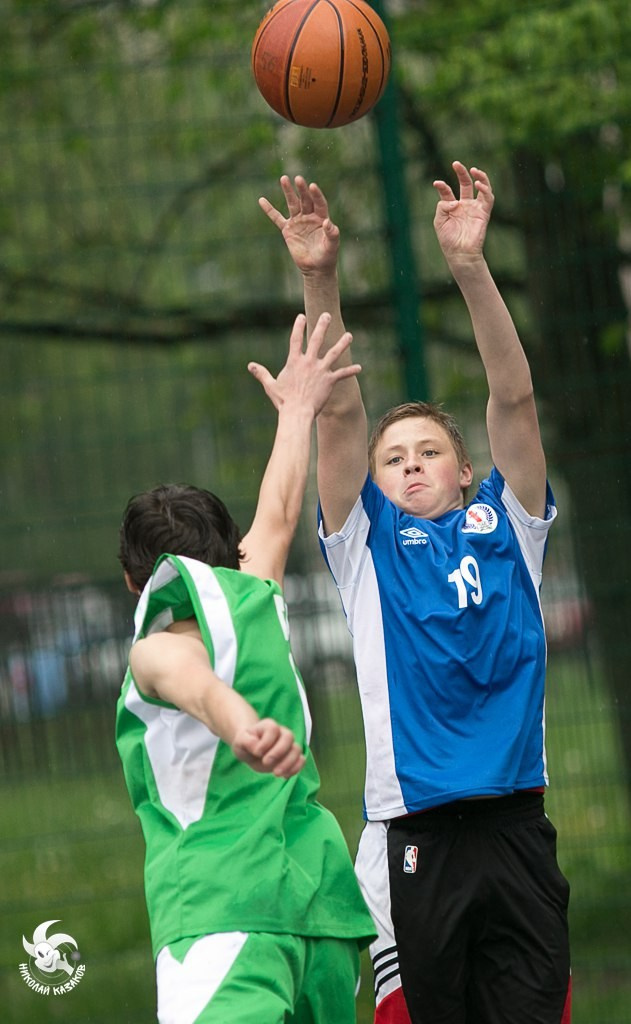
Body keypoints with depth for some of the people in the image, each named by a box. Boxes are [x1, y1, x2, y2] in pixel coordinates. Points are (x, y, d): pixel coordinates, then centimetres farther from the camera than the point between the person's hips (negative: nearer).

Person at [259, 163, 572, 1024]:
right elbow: (339, 411, 2)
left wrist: (470, 266, -8)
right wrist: (320, 281, -9)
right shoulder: (368, 543, 12)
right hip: (411, 842, -1)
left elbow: (514, 398, 2)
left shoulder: (504, 525, 13)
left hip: (515, 823, 1)